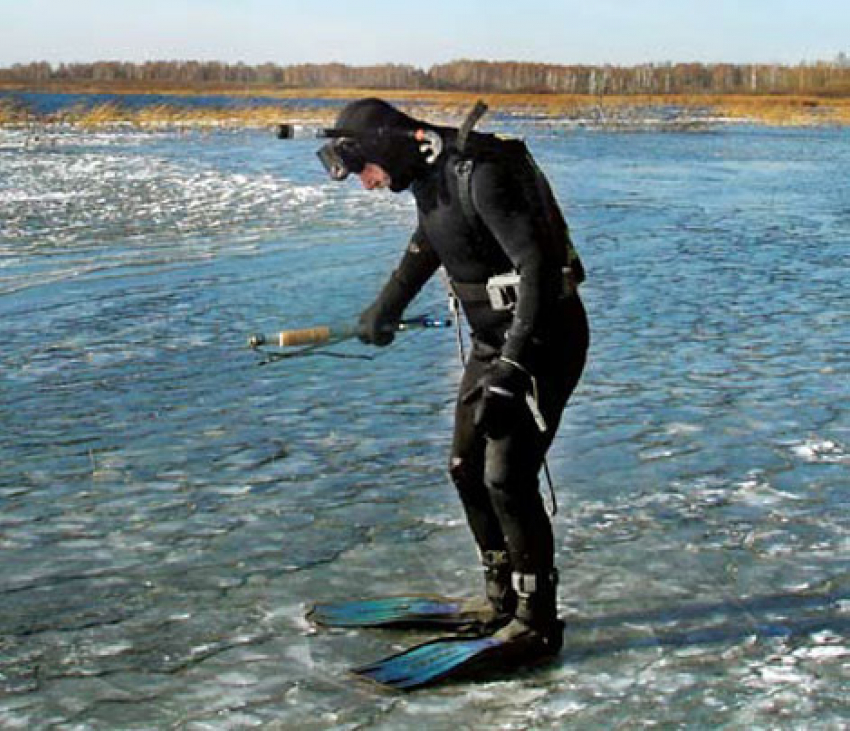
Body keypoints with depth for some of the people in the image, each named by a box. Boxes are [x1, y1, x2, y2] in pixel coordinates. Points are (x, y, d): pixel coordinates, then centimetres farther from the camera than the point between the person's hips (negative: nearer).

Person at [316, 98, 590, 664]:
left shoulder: (480, 175, -24)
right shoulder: (428, 175, 6)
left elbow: (539, 265, -29)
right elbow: (427, 245, 27)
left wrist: (512, 364, -33)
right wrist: (387, 308, 37)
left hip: (544, 336, -10)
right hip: (495, 339, 10)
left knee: (507, 477, -13)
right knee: (468, 468, 11)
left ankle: (538, 622, -1)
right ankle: (502, 603, 24)